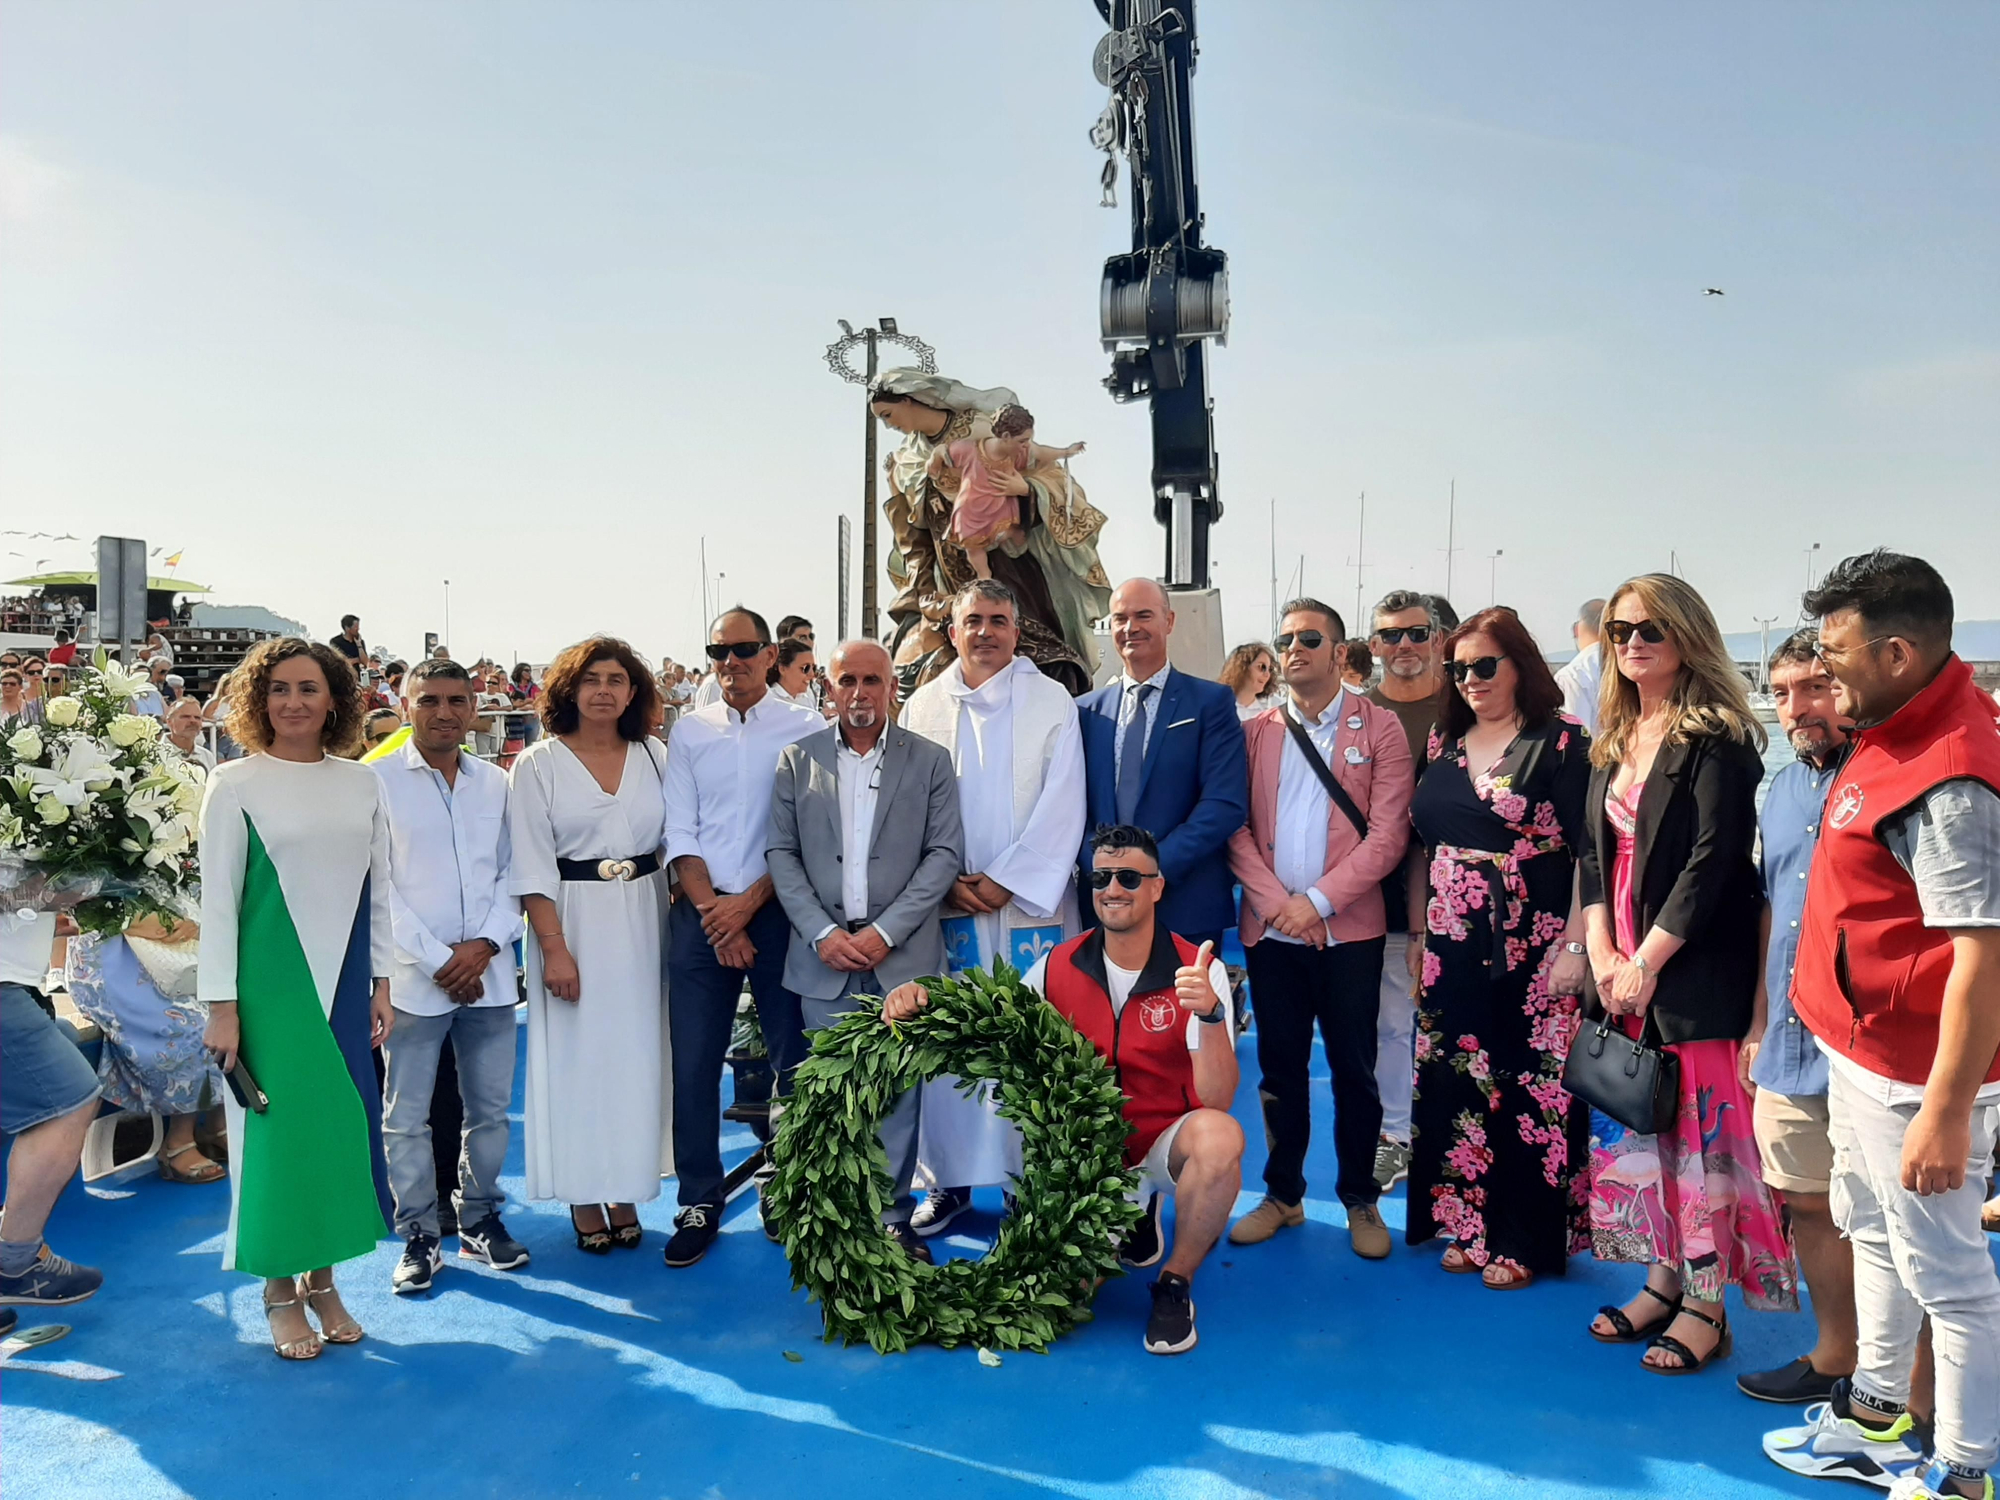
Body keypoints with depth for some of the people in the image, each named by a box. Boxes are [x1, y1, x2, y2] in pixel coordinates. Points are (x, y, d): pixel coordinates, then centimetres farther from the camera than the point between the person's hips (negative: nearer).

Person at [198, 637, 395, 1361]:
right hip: (270, 982, -3)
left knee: (342, 1121, 7)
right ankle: (280, 1292, 18)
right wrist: (220, 1005, -8)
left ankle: (321, 1279, 23)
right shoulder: (236, 784, -4)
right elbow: (218, 899, -5)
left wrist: (381, 983, 8)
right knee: (278, 1125, 2)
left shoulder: (361, 783, 6)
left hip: (344, 978, 4)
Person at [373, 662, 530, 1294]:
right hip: (413, 977, -3)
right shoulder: (379, 780, -4)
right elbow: (376, 884, -7)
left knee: (490, 1107, 11)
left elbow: (511, 871, 8)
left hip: (488, 974, 3)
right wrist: (437, 960, -10)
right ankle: (419, 1236, 19)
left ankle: (479, 1217, 27)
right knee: (406, 1116, 5)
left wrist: (485, 944, -7)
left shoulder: (496, 783, 8)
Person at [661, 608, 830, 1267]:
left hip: (777, 909, -2)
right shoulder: (688, 732, 9)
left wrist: (748, 903, -11)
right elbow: (680, 834, 5)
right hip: (701, 913, 2)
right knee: (693, 1063, 2)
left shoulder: (807, 729, 1)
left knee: (794, 1058, 2)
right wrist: (713, 912, -6)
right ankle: (699, 1205, 14)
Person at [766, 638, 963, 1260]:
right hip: (825, 953, 1)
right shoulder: (797, 759, 7)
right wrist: (821, 933, -8)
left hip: (902, 953, -1)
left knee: (899, 1090, 4)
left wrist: (886, 932, -10)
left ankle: (893, 1216, 16)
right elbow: (781, 853, 4)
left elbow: (944, 853, -1)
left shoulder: (930, 760, 4)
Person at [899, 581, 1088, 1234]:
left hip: (1031, 902, -2)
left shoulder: (1053, 701, 2)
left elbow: (1061, 807, -4)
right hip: (947, 904, 2)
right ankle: (949, 1179, 17)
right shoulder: (922, 706, 8)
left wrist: (1006, 880, -11)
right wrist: (947, 882, -6)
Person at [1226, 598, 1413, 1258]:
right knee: (1280, 1066, 11)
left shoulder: (1378, 728, 1)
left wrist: (1318, 900, -14)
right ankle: (1283, 1194, 25)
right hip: (1269, 929, 2)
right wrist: (1275, 903, -11)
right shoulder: (1255, 731, 8)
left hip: (1348, 929, -2)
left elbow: (1387, 834, -7)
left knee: (1353, 1069, 6)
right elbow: (1236, 829, 2)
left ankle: (1360, 1201, 23)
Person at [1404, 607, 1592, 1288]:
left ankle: (1526, 1240, 15)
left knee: (1531, 1085, 1)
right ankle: (1471, 1225, 24)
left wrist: (1575, 947, -16)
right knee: (1456, 1081, 9)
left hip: (1531, 944, -5)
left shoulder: (1562, 742, -6)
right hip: (1452, 944, 5)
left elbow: (1587, 851, -11)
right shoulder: (1444, 742, 10)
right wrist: (1418, 933, 10)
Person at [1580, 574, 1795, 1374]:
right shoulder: (1615, 739, 12)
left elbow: (1714, 859, -16)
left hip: (1694, 969, -7)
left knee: (1700, 1127, 0)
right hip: (1622, 968, 7)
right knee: (1634, 1124, 11)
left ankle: (1706, 1305, 12)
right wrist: (1601, 954, -3)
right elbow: (1595, 850, 9)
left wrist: (1646, 961, -16)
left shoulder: (1717, 737, -9)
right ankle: (1662, 1280, 26)